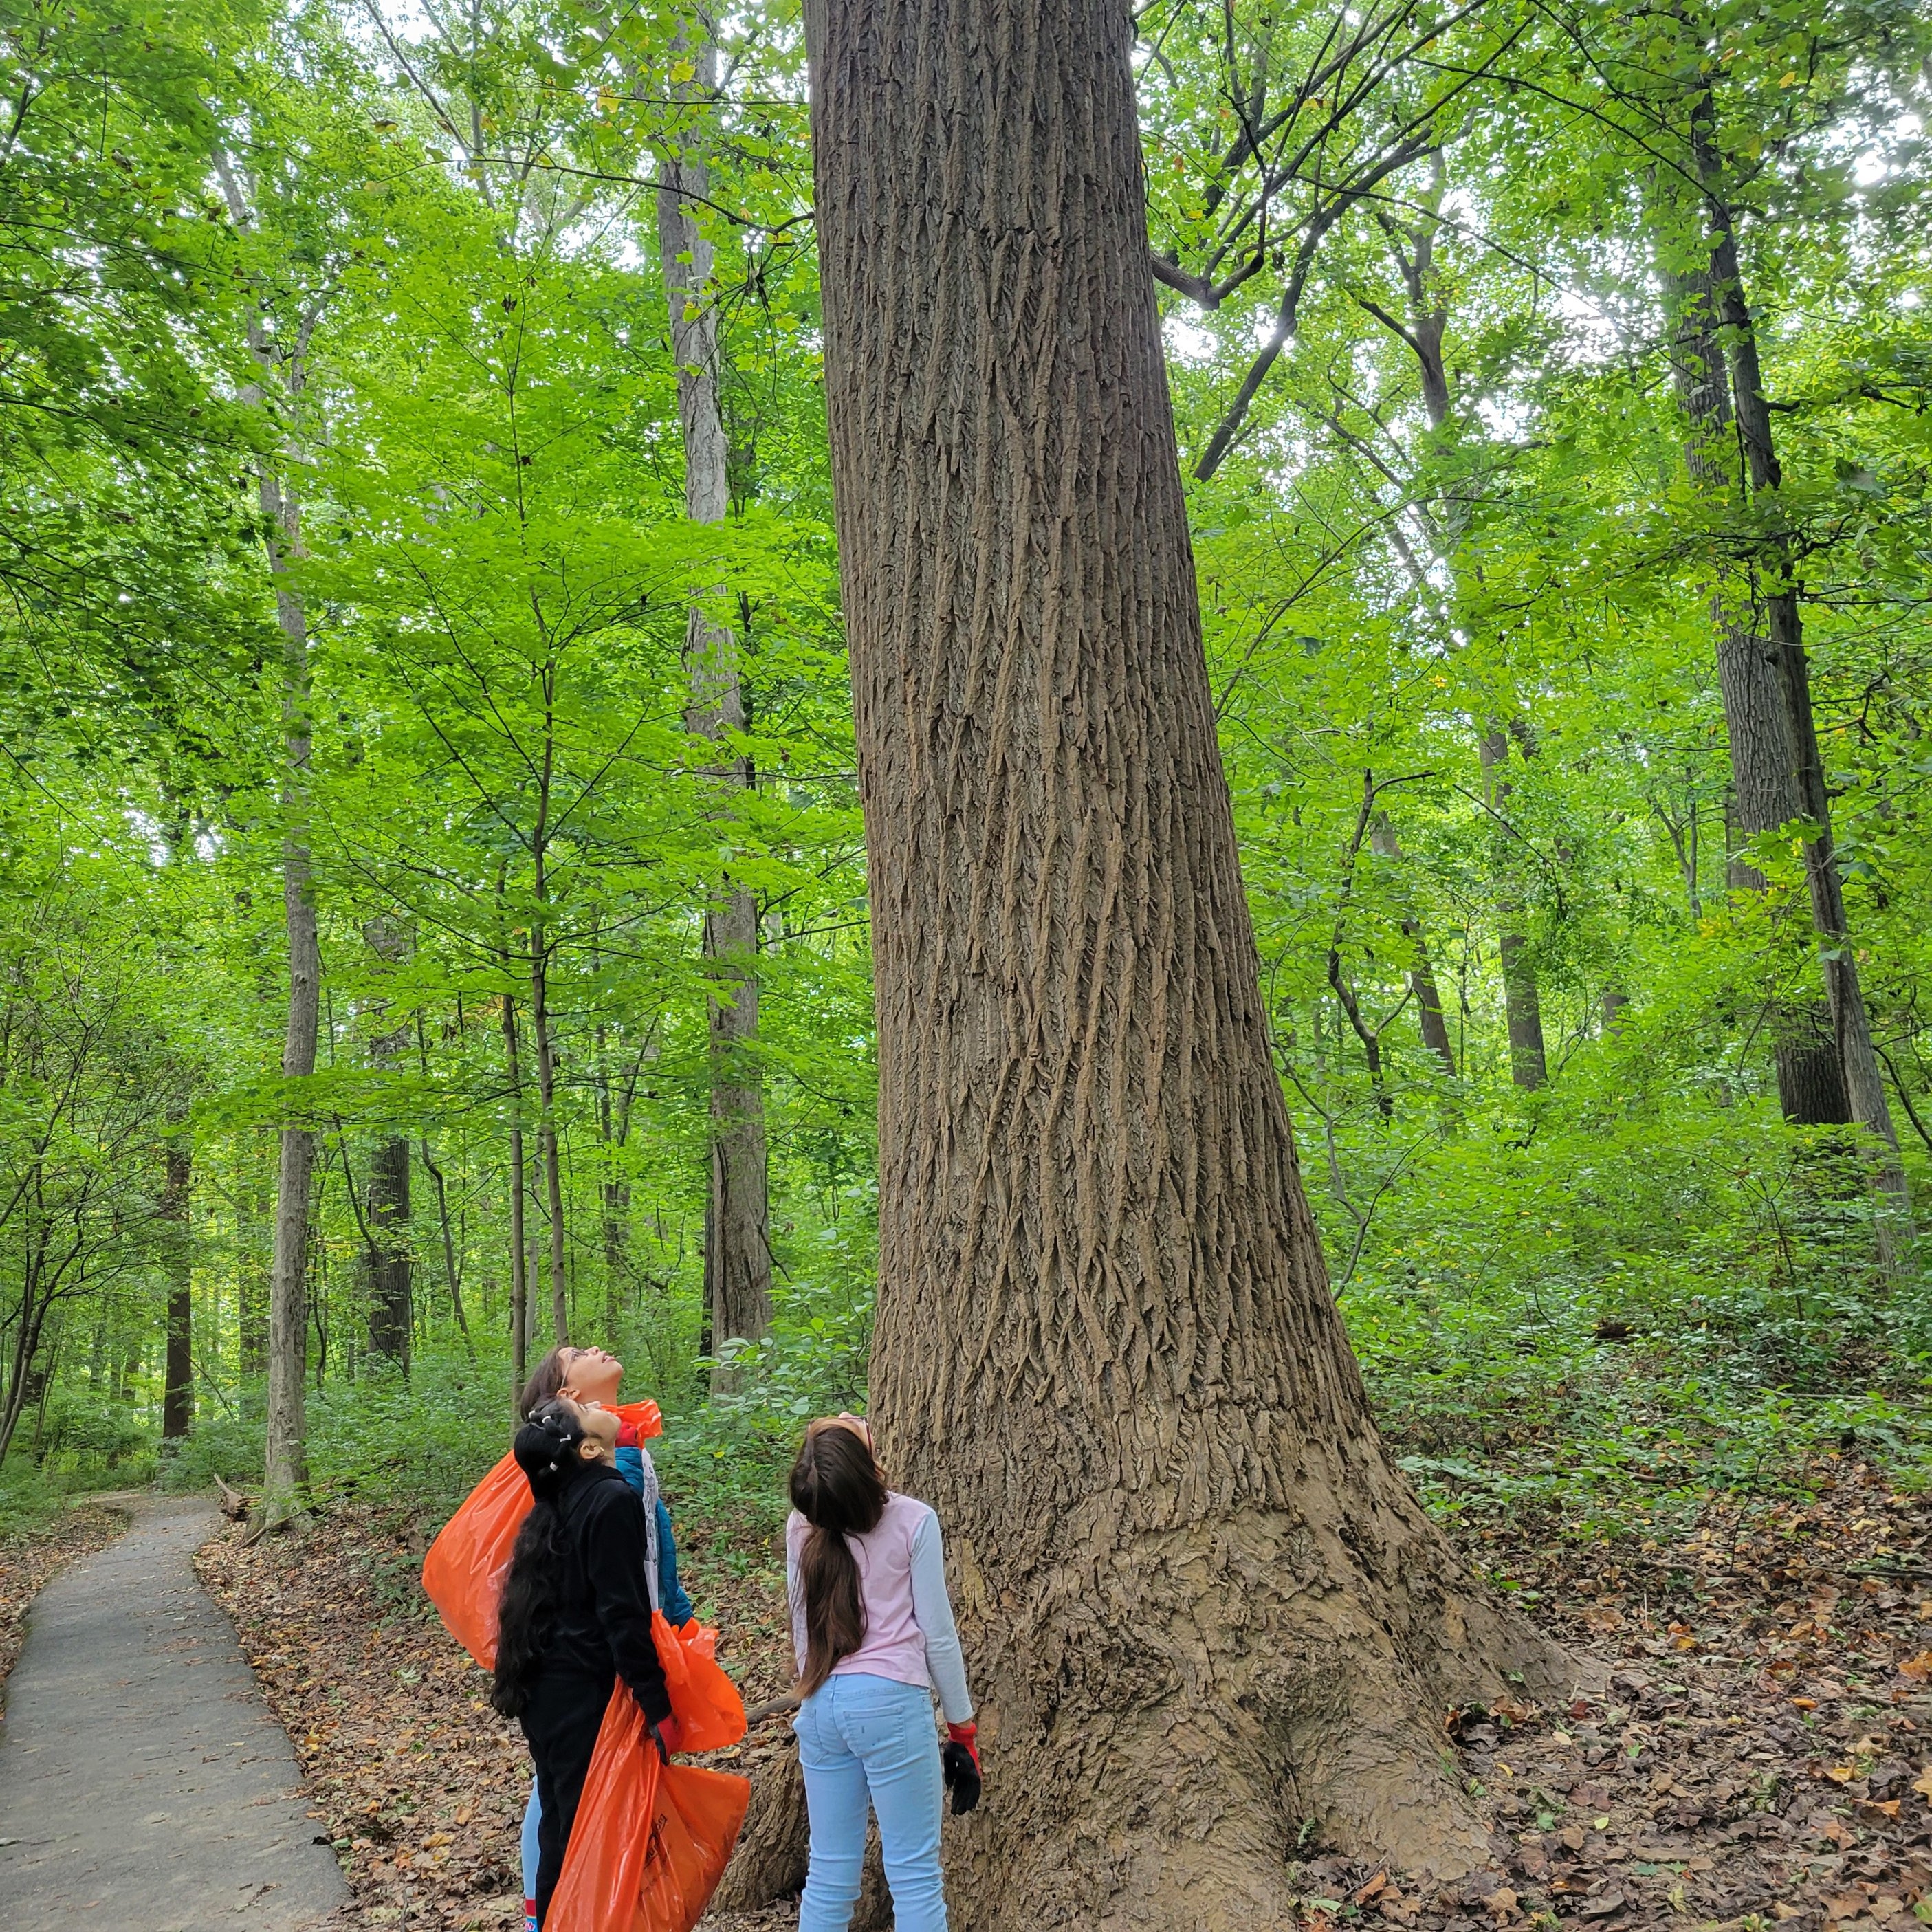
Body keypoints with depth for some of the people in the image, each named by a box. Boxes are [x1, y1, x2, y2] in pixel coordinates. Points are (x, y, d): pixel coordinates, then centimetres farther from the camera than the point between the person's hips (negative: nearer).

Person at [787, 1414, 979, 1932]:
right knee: (914, 1872, 3)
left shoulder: (800, 1528, 3)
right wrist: (962, 1724, 5)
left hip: (821, 1705, 5)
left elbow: (803, 1628, 11)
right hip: (889, 1702, -5)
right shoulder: (912, 1522, -9)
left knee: (829, 1873, 12)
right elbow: (937, 1633, -4)